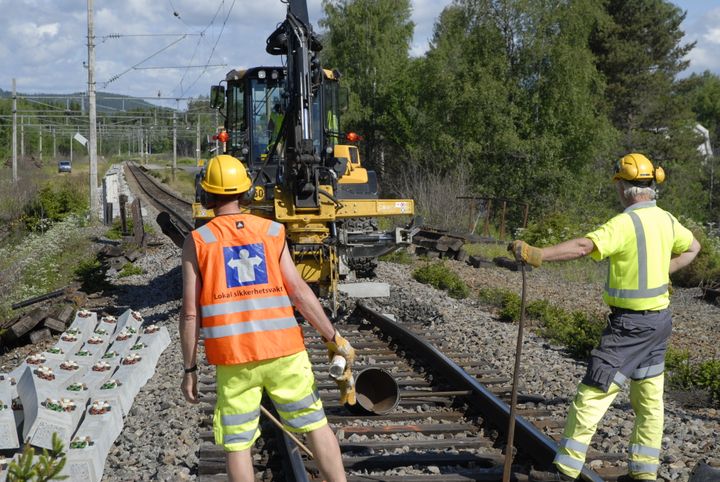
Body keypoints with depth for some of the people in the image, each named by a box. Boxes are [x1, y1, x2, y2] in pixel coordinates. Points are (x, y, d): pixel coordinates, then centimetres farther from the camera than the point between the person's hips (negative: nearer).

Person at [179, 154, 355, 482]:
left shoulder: (197, 242, 0)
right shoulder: (272, 231, 3)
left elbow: (190, 313, -3)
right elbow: (299, 292, -3)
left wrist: (189, 369, 4)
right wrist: (335, 339, 3)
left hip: (233, 358, -1)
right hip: (283, 350, 1)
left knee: (238, 444, 7)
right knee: (316, 425, 14)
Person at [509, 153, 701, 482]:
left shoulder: (625, 223, -21)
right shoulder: (665, 220, 7)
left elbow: (583, 247, -35)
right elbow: (692, 247, 26)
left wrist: (538, 254, -42)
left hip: (630, 323, -9)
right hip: (659, 319, 9)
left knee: (592, 394, -4)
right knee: (649, 399, 14)